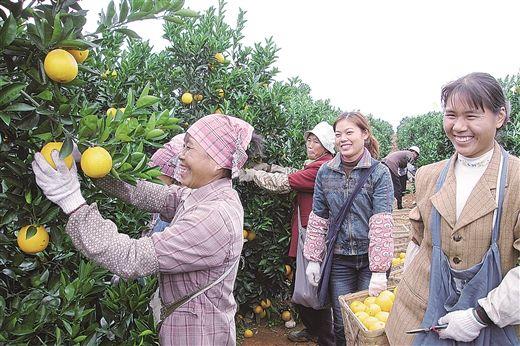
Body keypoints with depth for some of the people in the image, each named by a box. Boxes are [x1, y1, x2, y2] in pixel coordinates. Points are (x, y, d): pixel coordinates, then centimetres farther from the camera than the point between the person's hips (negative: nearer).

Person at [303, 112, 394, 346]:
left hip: (370, 257, -2)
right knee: (341, 325, 11)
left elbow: (381, 223, -15)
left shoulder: (379, 173, -8)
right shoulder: (325, 172, 2)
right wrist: (313, 259, 3)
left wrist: (379, 271, -19)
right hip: (339, 259, 3)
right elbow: (318, 219, 5)